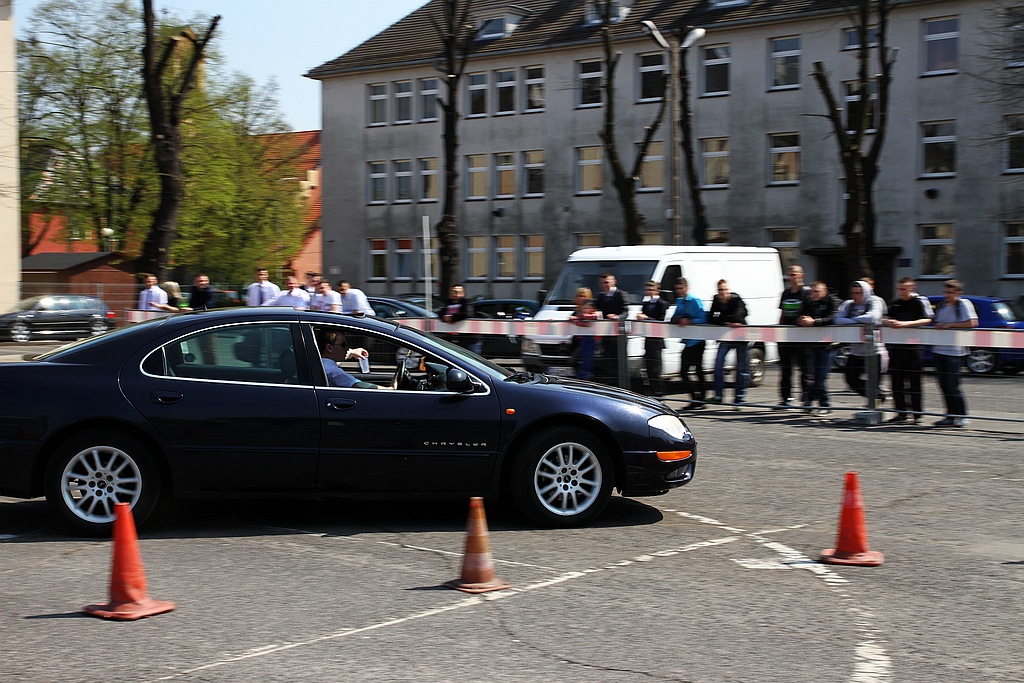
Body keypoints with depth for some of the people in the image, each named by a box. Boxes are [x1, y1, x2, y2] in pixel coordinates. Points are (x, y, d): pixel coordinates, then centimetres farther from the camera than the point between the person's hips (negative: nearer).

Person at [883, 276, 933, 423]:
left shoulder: (919, 301, -3)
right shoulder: (895, 303, 14)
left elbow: (926, 320, -15)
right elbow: (884, 319, 11)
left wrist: (905, 324, -24)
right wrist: (889, 322, -13)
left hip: (913, 346, -6)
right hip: (896, 346, 6)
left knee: (914, 380, -3)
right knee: (896, 380, 6)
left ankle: (917, 414, 3)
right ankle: (901, 413, 14)